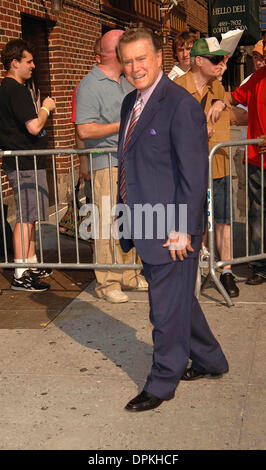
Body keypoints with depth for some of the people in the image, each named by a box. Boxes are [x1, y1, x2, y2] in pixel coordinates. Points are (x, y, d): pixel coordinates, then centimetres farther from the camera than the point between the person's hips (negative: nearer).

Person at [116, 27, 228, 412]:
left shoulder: (181, 105, -16)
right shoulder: (131, 102, 12)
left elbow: (195, 174, -18)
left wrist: (183, 230, -20)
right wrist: (125, 214, 18)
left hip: (170, 231, -9)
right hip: (144, 227, 9)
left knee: (167, 309, 4)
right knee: (179, 300, 21)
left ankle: (162, 384, 22)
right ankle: (210, 361, 40)